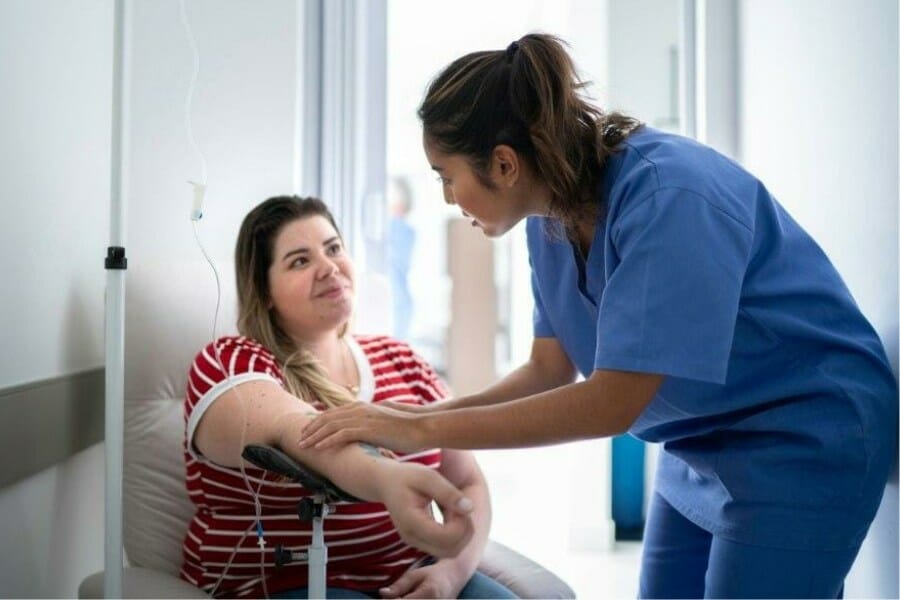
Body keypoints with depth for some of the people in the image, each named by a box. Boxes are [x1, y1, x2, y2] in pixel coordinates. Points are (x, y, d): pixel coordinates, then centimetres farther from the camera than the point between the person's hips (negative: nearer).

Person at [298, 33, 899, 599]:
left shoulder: (668, 195, -29)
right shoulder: (552, 217, -5)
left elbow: (613, 402, -29)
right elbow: (551, 371, 2)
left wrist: (426, 430, -26)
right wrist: (412, 418, -10)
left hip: (805, 441, -7)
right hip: (699, 447, 7)